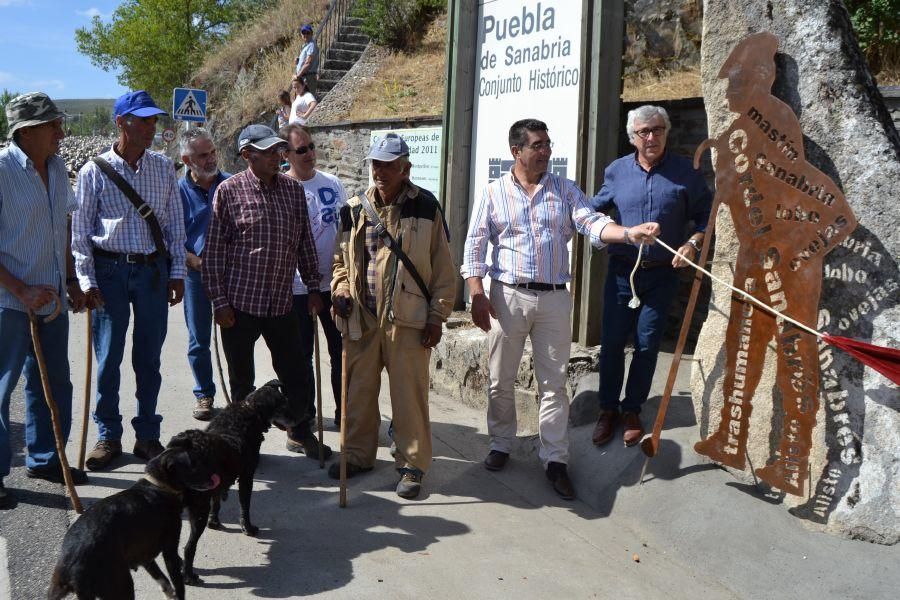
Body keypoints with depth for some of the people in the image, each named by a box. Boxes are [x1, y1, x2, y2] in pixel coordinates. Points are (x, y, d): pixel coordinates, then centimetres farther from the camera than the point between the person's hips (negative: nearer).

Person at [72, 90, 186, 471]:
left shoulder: (163, 167, 5)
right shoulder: (95, 171, -3)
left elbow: (175, 224, 8)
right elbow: (80, 231, -1)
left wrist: (177, 272, 4)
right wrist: (87, 281, -7)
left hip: (153, 270, 2)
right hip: (109, 270, -2)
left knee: (149, 358, 9)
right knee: (108, 357, 3)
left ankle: (147, 435, 20)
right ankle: (108, 436, 18)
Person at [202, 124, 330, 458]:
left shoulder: (294, 189, 6)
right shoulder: (229, 190, -6)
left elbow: (305, 243, 13)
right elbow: (214, 251, -5)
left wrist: (313, 288, 11)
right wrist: (219, 301, -8)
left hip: (281, 302, 3)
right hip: (239, 302, -3)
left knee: (295, 372, 10)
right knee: (241, 379, 10)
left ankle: (300, 431, 29)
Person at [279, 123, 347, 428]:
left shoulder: (332, 183, 6)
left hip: (334, 282, 4)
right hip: (297, 286, -4)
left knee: (342, 351, 12)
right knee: (302, 356, 7)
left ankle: (345, 412, 26)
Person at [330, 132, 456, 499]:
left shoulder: (426, 208, -1)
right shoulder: (354, 210, 9)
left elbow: (442, 269, 0)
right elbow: (341, 259, 20)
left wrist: (437, 316, -4)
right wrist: (340, 287, 1)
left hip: (407, 319, -4)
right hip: (362, 317, 4)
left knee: (409, 394, 1)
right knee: (359, 389, 13)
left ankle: (412, 464, 14)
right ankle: (358, 454, 30)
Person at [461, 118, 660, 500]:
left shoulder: (565, 191, 7)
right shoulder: (493, 193, 3)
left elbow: (593, 224, -7)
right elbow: (475, 246, 1)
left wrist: (631, 232, -27)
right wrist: (477, 295, -9)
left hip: (554, 299, 1)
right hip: (508, 296, -1)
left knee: (554, 382, 4)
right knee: (501, 379, 8)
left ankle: (555, 460, 11)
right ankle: (501, 444, 27)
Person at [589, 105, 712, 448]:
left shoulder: (685, 172, -2)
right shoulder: (617, 171, 3)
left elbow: (705, 216, 2)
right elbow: (595, 209, 16)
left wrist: (692, 243, -15)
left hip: (662, 274, -1)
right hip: (622, 271, 1)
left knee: (647, 345, 7)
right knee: (612, 342, 4)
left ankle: (632, 410, 22)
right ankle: (608, 409, 20)